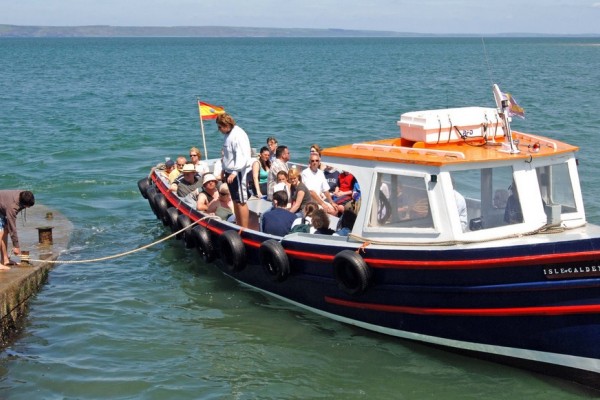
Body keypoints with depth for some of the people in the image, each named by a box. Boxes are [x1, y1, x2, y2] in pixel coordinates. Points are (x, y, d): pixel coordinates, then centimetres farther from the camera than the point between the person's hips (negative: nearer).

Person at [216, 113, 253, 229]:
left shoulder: (238, 135, -18)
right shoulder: (229, 134, 12)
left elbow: (242, 157, -25)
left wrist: (234, 173, -30)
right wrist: (224, 171, 19)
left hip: (238, 173, -10)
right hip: (231, 172, 10)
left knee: (241, 202, -6)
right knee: (235, 201, 16)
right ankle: (238, 226, 25)